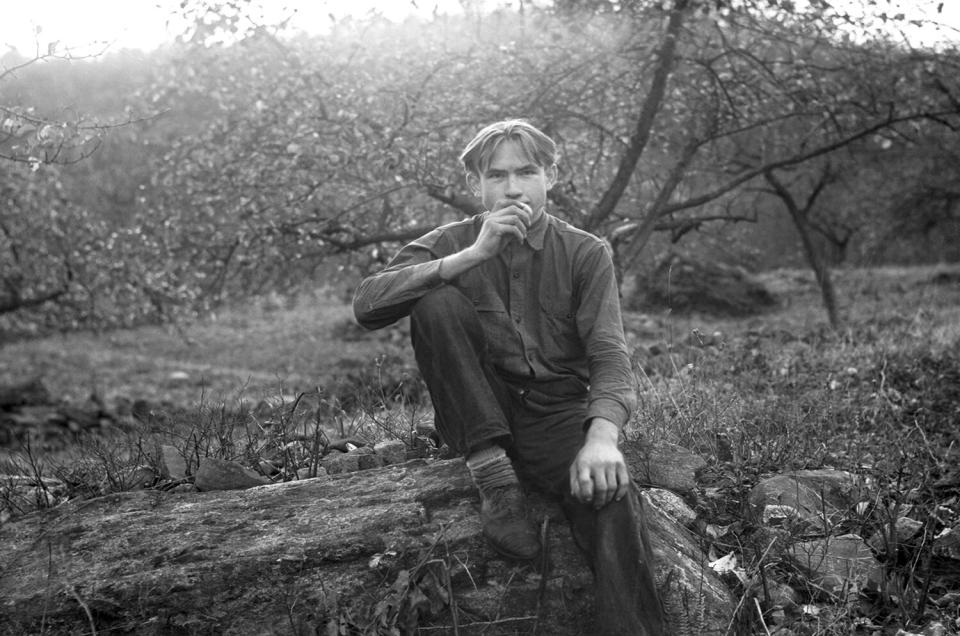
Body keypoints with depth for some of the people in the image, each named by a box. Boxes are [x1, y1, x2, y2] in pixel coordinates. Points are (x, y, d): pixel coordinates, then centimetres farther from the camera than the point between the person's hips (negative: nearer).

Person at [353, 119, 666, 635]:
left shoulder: (586, 254, 1)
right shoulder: (451, 244, 3)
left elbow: (609, 356, -11)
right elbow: (367, 305, -15)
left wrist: (602, 437, -33)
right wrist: (475, 253, -23)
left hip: (558, 413, -1)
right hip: (477, 417, 1)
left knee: (610, 492, -34)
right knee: (437, 303, -22)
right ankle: (493, 473, -21)